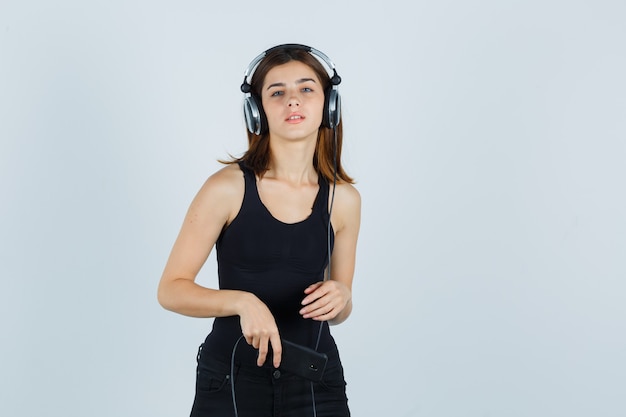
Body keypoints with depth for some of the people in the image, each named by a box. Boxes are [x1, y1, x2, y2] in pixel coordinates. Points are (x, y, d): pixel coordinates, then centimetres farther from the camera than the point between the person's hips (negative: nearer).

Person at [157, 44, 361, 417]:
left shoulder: (344, 199, -2)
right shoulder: (228, 187, -11)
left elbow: (338, 314, 10)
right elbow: (171, 289, -8)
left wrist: (341, 296, -12)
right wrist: (242, 301, -23)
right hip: (233, 380, -2)